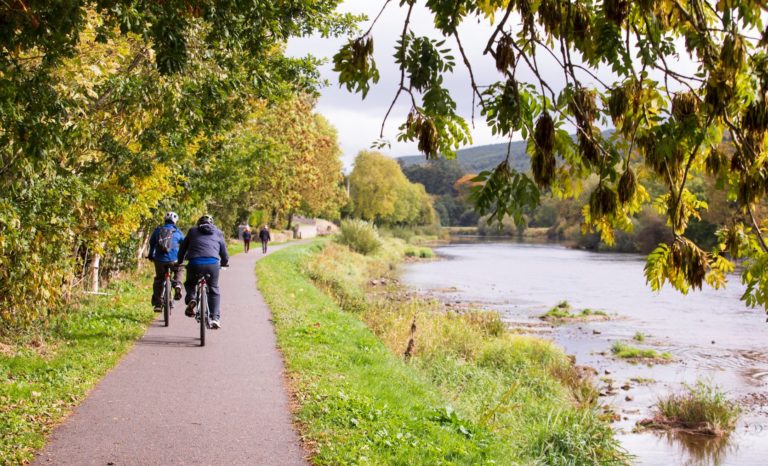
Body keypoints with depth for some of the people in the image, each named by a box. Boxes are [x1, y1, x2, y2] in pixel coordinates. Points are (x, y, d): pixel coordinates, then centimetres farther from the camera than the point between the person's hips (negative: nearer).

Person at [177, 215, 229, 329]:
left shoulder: (193, 231, 23)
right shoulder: (218, 233, 23)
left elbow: (182, 249, 26)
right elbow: (224, 252, 25)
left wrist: (180, 262, 41)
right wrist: (224, 263, 44)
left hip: (195, 263, 0)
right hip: (213, 264, 0)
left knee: (190, 284, 27)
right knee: (214, 290, 16)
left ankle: (191, 298, -5)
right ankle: (215, 318, 5)